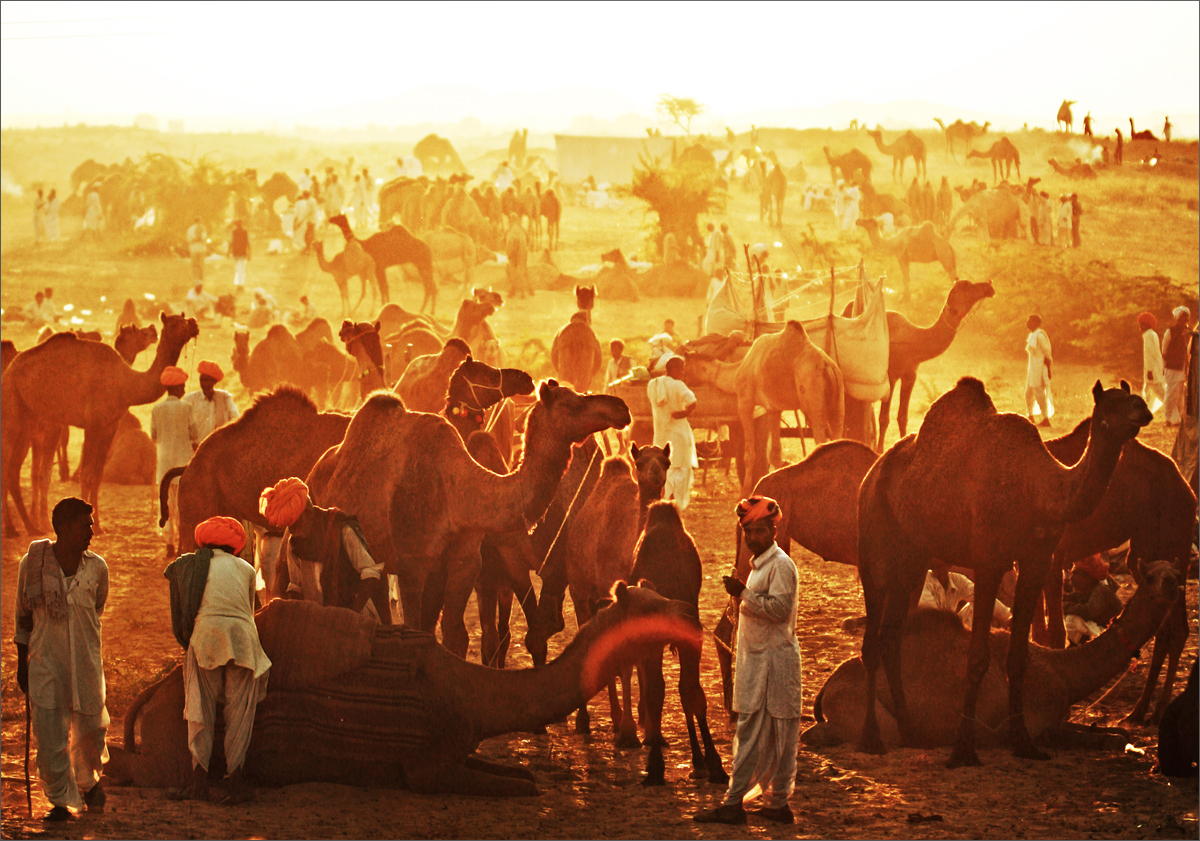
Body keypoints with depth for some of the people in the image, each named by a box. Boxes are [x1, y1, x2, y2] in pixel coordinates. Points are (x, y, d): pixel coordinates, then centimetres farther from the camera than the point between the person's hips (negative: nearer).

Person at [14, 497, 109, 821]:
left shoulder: (97, 567, 0)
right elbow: (23, 615, 5)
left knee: (90, 727, 7)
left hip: (85, 659, 2)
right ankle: (61, 800, 6)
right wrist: (22, 662, 8)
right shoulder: (33, 563, -4)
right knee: (49, 733, -4)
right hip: (45, 660, -2)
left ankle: (88, 780, 35)